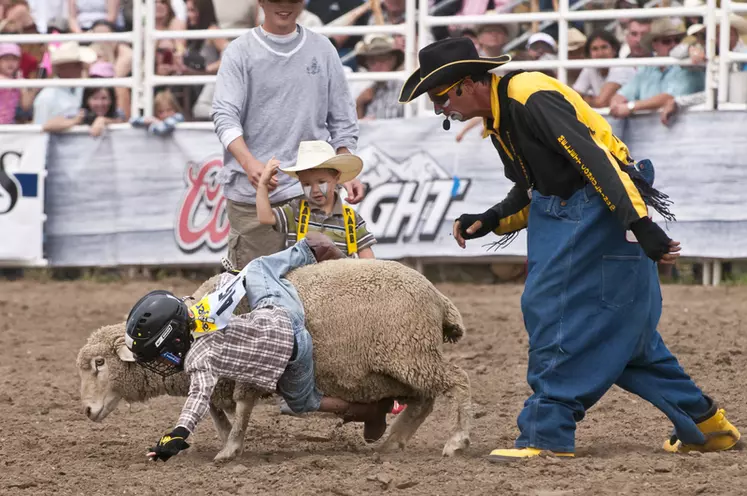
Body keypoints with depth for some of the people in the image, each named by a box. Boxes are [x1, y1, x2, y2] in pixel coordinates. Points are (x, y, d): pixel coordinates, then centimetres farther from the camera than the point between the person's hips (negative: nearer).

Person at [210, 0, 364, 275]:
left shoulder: (322, 49, 11)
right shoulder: (240, 52, 2)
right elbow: (225, 115, -9)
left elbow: (342, 121, 16)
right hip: (250, 195, -2)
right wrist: (249, 163, -26)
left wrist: (348, 175, 4)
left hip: (309, 190, 2)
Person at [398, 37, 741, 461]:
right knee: (621, 330, 12)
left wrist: (640, 223, -33)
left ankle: (548, 434, -6)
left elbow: (595, 157, -27)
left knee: (553, 311, -11)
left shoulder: (529, 97, -19)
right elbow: (531, 191, 22)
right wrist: (489, 221, 4)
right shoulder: (499, 119, 13)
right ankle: (705, 425, 21)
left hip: (602, 212, -10)